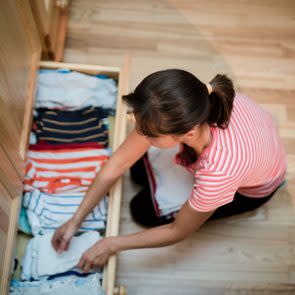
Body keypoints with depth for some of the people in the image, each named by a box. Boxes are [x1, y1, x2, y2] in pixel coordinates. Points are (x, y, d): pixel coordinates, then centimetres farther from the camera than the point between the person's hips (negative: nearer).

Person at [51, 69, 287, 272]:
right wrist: (75, 221, -17)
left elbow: (178, 232, -27)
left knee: (145, 211, -1)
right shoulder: (172, 108, -34)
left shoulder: (219, 171, -47)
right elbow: (118, 163, -21)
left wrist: (112, 245, -20)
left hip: (252, 189, -4)